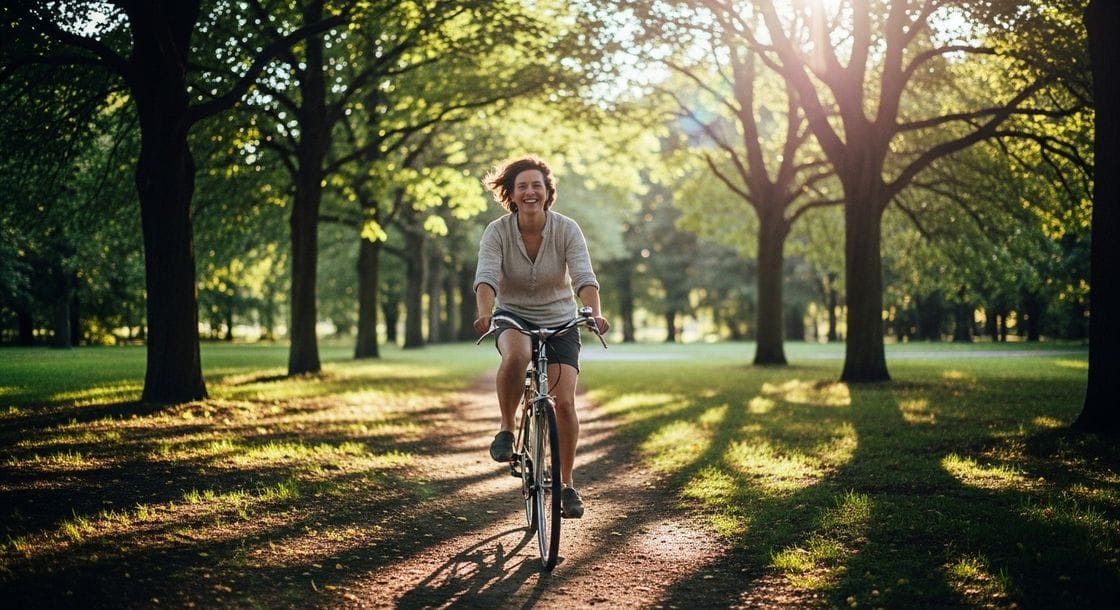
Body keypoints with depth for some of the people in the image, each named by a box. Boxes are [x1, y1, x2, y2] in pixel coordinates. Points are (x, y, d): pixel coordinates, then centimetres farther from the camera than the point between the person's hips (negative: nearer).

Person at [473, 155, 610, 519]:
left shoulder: (567, 229, -14)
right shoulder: (497, 232, -14)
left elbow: (584, 277, -25)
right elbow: (486, 277, -27)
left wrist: (594, 313, -45)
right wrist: (485, 313, -48)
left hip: (559, 321, 1)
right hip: (513, 317, -1)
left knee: (564, 402, -12)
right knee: (516, 357, -37)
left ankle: (567, 484, 7)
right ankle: (507, 428, -12)